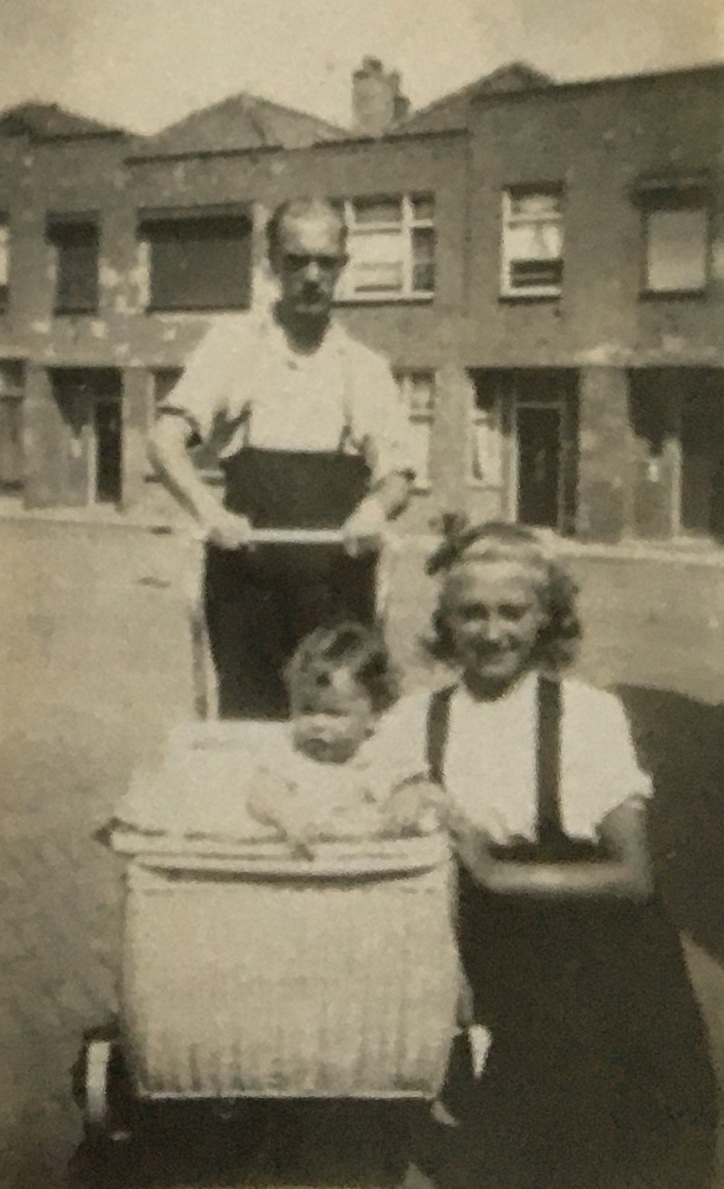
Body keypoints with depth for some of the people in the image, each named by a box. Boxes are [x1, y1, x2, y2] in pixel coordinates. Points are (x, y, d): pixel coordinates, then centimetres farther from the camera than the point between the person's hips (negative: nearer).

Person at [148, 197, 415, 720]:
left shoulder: (366, 368, 11)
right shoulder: (234, 343, 6)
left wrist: (376, 506, -14)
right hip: (246, 573, -1)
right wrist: (208, 509, -23)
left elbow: (397, 475, 11)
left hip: (339, 575, 2)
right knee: (247, 718, -1)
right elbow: (166, 441, -4)